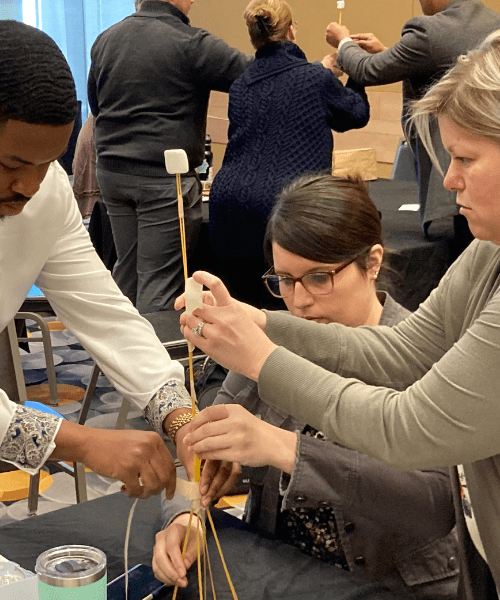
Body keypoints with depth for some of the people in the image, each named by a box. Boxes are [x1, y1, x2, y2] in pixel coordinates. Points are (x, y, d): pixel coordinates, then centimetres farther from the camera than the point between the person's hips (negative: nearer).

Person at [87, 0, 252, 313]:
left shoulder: (105, 39, 10)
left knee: (126, 270, 17)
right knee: (160, 281, -3)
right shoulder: (191, 44, -12)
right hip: (165, 177, -7)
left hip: (112, 170, 7)